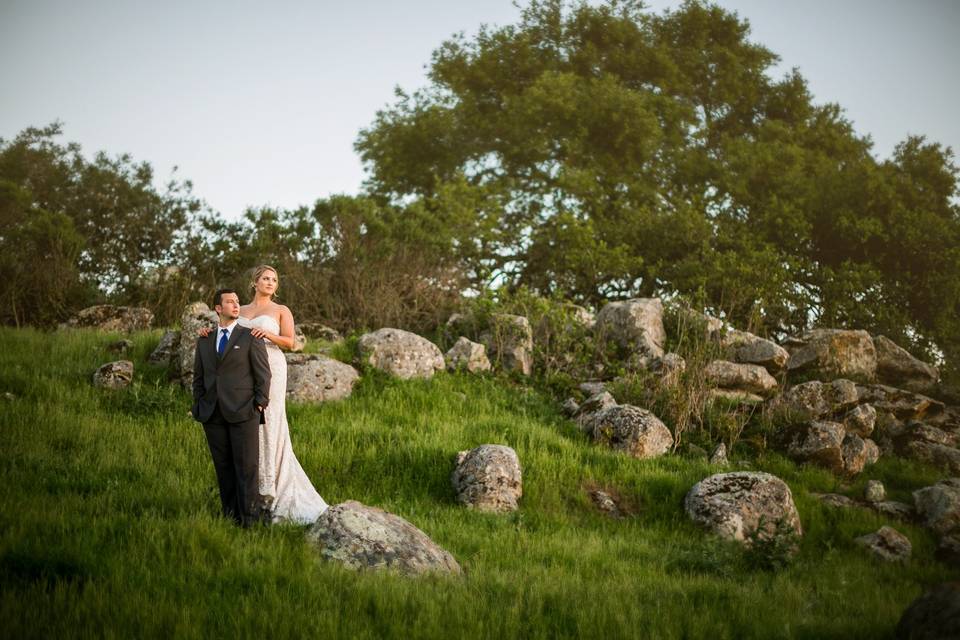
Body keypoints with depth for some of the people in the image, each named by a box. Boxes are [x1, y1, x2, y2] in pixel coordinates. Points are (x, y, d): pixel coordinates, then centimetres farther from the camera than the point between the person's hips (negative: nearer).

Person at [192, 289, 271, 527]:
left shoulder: (250, 337, 2)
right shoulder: (204, 341, 15)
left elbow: (263, 373, -1)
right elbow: (199, 377, 18)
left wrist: (260, 404, -7)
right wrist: (199, 407, 9)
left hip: (243, 412, -4)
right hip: (213, 415, 4)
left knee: (246, 466, -5)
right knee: (223, 467, 7)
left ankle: (248, 516, 0)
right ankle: (229, 514, 13)